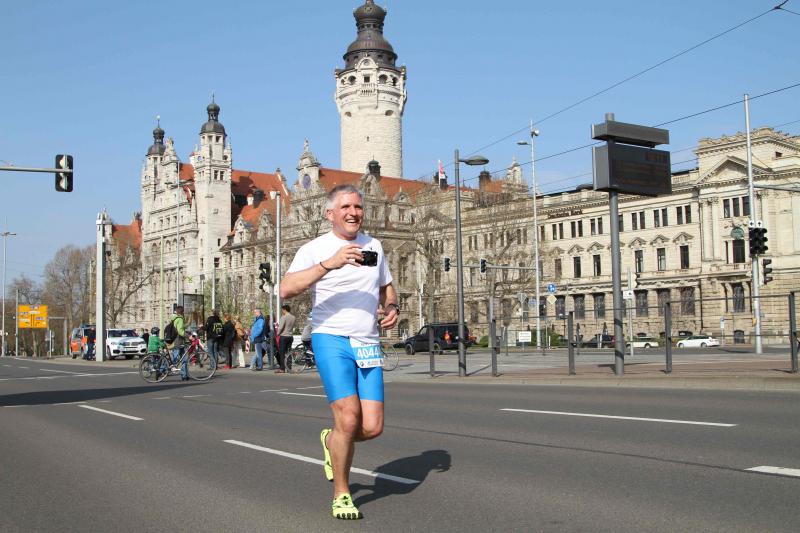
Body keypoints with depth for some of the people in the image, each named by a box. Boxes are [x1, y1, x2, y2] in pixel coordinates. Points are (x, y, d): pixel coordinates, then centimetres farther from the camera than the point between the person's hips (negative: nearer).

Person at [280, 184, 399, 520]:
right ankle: (341, 495, 6)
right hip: (332, 340, -5)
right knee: (348, 418, -16)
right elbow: (286, 290, -19)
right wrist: (329, 264, -29)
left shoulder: (374, 246, 16)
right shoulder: (314, 250, -3)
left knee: (372, 427, -4)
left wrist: (392, 307, 5)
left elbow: (386, 288, 29)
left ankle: (331, 440, 30)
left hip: (368, 344, 5)